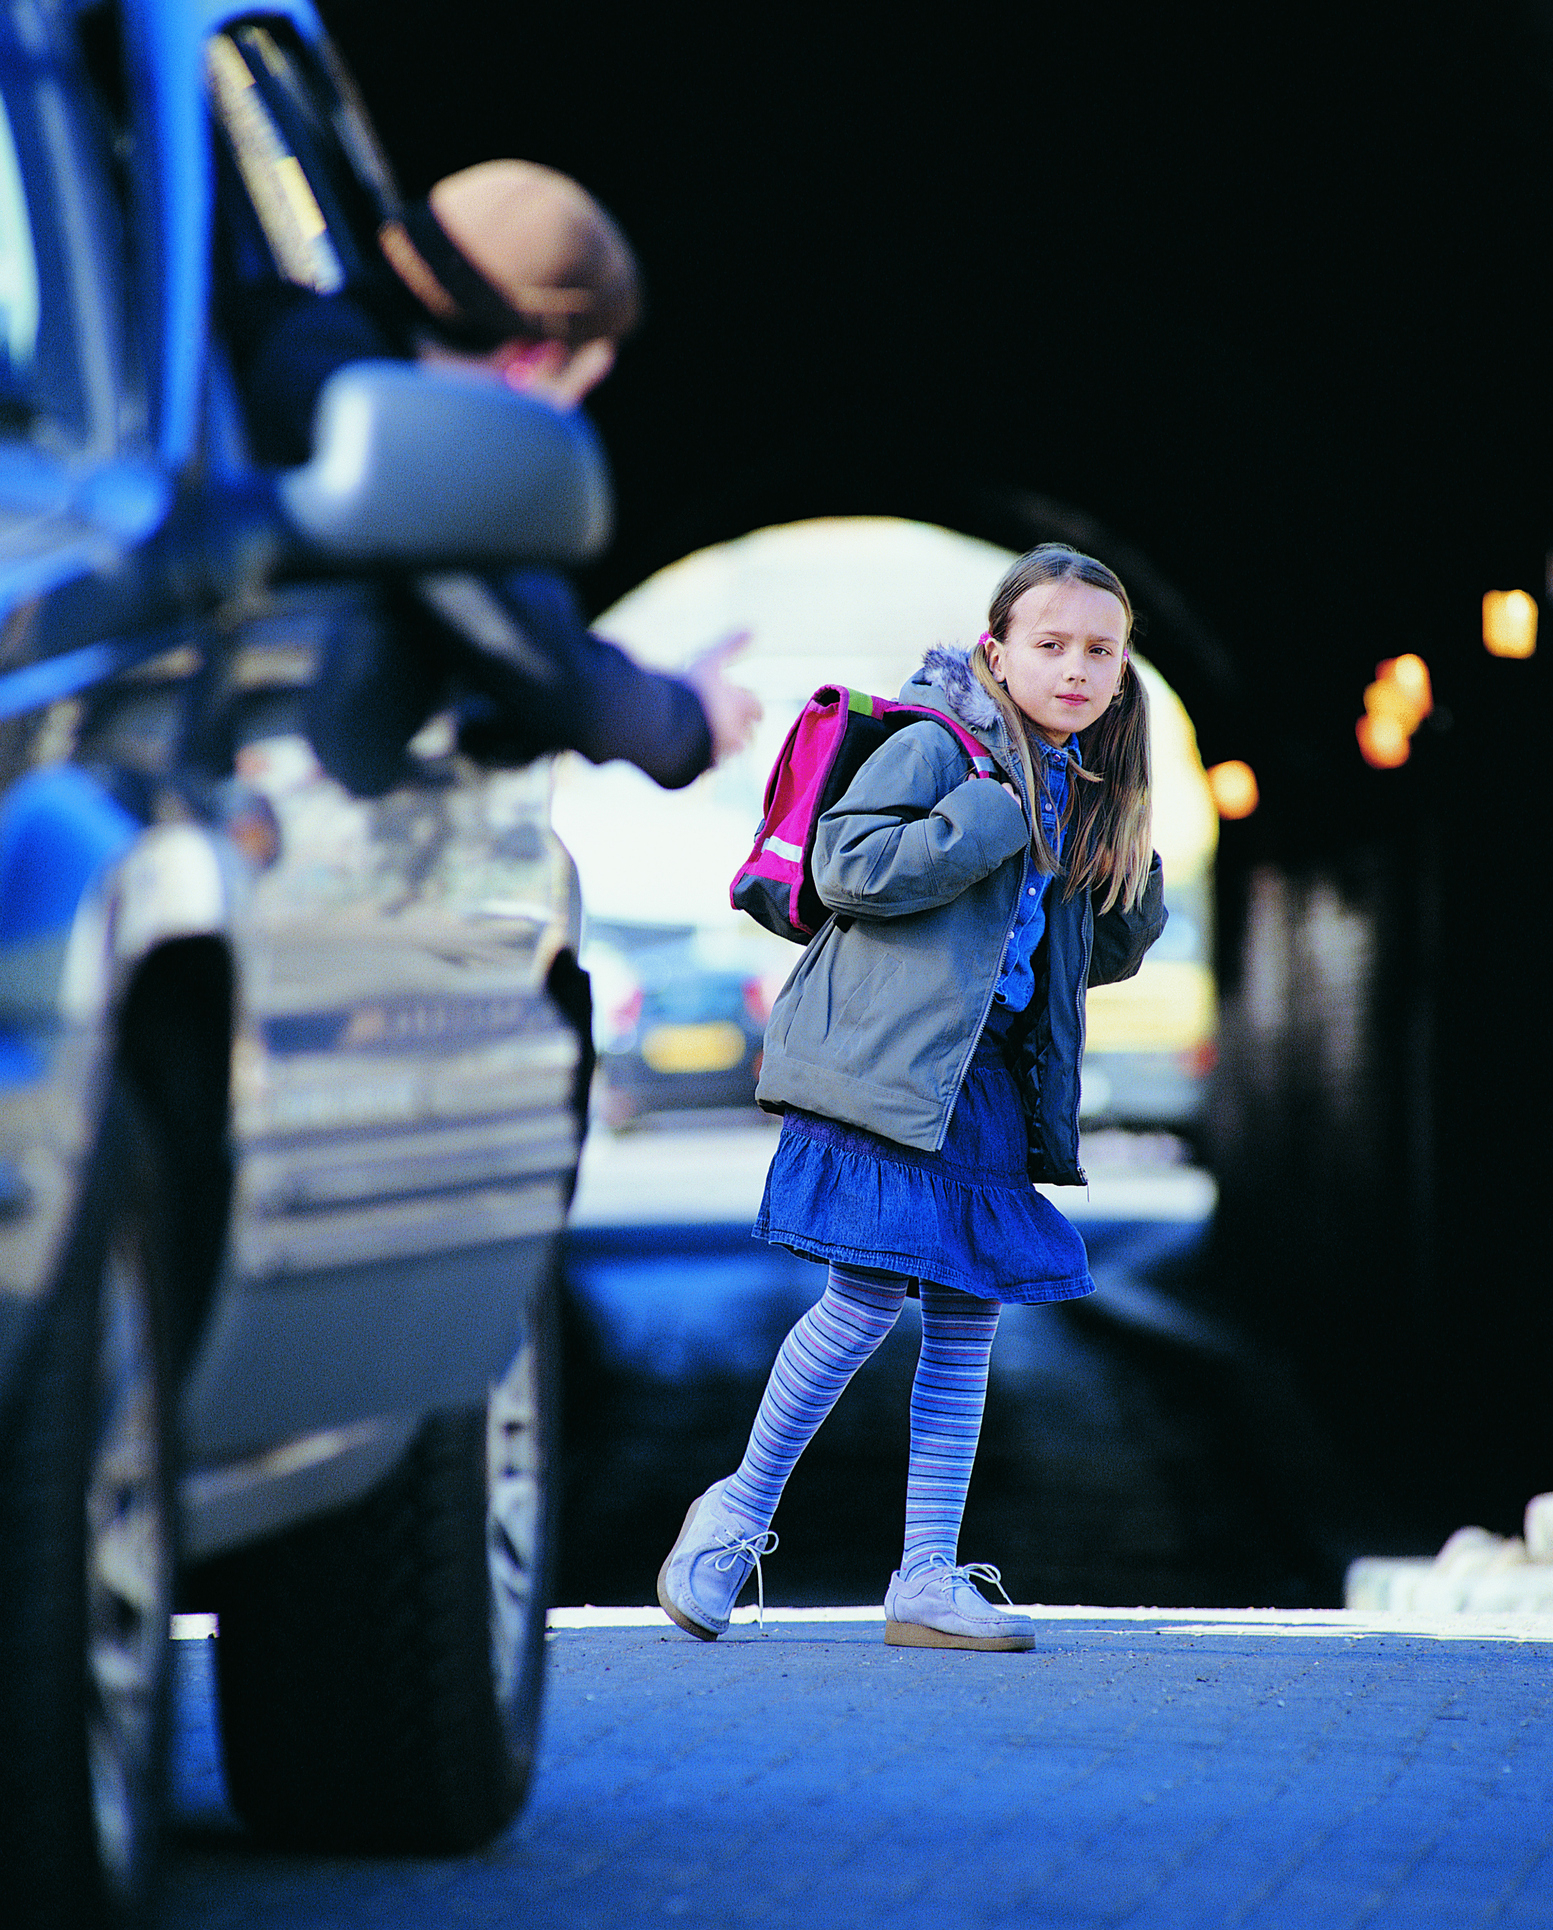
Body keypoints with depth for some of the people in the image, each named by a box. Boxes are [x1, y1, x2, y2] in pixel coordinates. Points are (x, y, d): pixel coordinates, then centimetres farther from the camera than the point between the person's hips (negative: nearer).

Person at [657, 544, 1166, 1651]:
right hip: (887, 1064, -7)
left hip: (991, 1087, 7)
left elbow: (1099, 955, 25)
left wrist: (1137, 889, 4)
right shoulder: (936, 747, -6)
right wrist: (998, 816, -18)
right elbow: (846, 866, -18)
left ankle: (928, 1580, 9)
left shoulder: (1086, 792, 17)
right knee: (871, 1296, -11)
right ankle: (741, 1512, 9)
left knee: (968, 1317, 4)